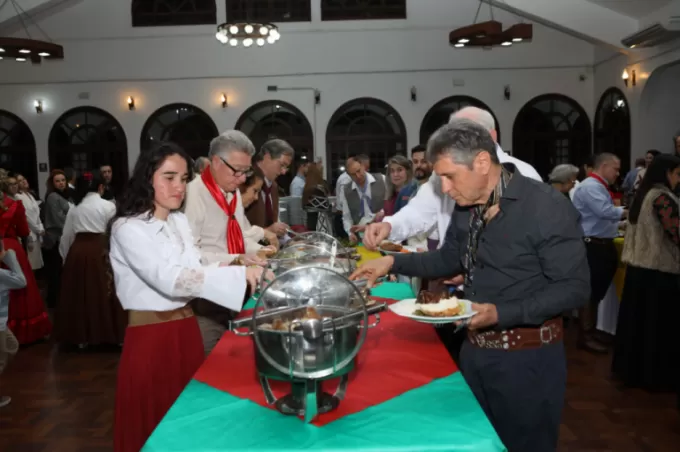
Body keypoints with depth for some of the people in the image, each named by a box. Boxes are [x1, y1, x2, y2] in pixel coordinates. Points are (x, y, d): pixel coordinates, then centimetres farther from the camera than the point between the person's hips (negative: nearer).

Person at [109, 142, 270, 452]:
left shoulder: (179, 221, 8)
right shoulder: (128, 228, -16)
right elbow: (169, 280, -29)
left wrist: (230, 266, -5)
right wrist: (239, 274, -35)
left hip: (186, 328, 7)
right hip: (150, 336, -7)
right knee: (154, 426, 7)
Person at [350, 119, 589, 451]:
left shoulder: (547, 207, -21)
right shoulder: (467, 206, 2)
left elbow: (574, 288, -19)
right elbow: (450, 259, 15)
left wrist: (502, 314, -27)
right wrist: (394, 262, 3)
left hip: (527, 356, -7)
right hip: (475, 349, 7)